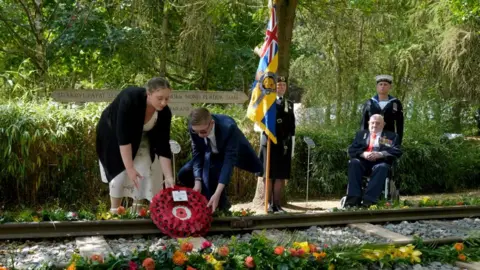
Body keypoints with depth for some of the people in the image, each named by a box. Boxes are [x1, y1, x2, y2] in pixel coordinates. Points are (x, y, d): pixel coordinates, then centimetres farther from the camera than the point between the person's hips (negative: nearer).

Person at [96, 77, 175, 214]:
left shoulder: (164, 113, -27)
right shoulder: (130, 99, -40)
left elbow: (163, 145, -22)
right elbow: (123, 136, -39)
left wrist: (168, 177, -27)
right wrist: (129, 168, -40)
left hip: (140, 137, 4)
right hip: (114, 134, -4)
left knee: (145, 171, -6)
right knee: (120, 172, -8)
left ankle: (137, 210, 7)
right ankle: (114, 211, 6)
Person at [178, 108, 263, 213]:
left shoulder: (228, 127, -41)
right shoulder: (194, 127, -27)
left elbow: (229, 160, -42)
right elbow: (197, 154, -18)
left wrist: (217, 193, -50)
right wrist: (197, 181, -33)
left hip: (231, 154, -4)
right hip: (211, 154, 5)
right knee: (184, 174, -11)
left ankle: (220, 205, -14)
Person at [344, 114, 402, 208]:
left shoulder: (391, 136, 16)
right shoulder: (361, 134, 23)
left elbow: (397, 152, 0)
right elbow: (351, 150, 11)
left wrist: (380, 154, -17)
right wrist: (363, 154, -11)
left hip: (380, 163, -2)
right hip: (363, 162, 2)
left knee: (381, 167, -36)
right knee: (354, 162, -31)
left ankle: (369, 200, -43)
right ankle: (354, 198, -35)